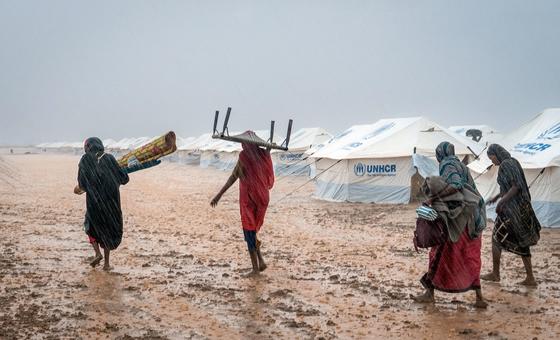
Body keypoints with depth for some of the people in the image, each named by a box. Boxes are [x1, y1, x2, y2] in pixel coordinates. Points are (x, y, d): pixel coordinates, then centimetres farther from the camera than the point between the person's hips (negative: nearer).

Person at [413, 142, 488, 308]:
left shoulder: (447, 165, -9)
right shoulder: (461, 166, 17)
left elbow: (455, 185, -26)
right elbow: (472, 190, 17)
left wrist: (434, 197, -25)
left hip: (457, 218, -8)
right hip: (470, 219, 8)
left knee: (441, 253, 2)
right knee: (469, 259, 10)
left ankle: (429, 293, 10)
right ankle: (479, 298, 9)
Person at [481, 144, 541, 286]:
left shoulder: (506, 164, -16)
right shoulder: (513, 162, 14)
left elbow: (516, 186, -23)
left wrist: (501, 201, -20)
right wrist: (497, 197, 26)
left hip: (511, 208, -9)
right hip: (521, 207, 9)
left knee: (496, 238, 5)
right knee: (521, 242, 11)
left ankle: (495, 274, 14)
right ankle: (530, 278, 11)